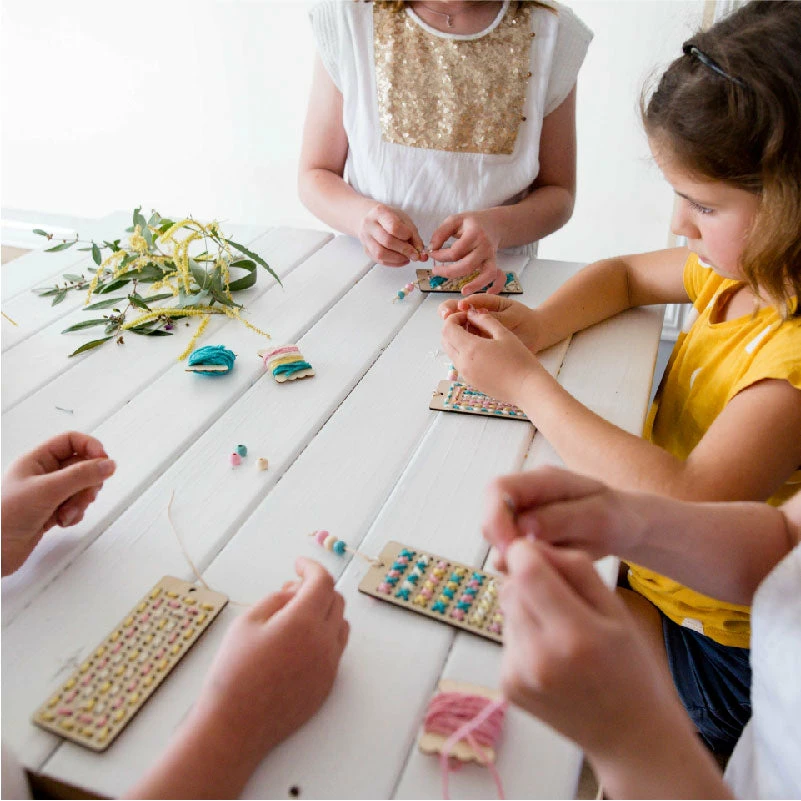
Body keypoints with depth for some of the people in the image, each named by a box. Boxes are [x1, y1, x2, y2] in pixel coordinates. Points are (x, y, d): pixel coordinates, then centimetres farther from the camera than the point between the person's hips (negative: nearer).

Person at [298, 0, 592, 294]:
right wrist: (361, 215, -20)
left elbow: (559, 193, 4)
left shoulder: (553, 32, 0)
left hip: (491, 281, 0)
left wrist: (497, 227, -18)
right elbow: (314, 175, 3)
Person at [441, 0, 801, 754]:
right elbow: (624, 275, 14)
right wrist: (536, 325, -8)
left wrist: (525, 381, -30)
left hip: (706, 642, -7)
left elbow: (688, 502, -40)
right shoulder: (741, 269, -2)